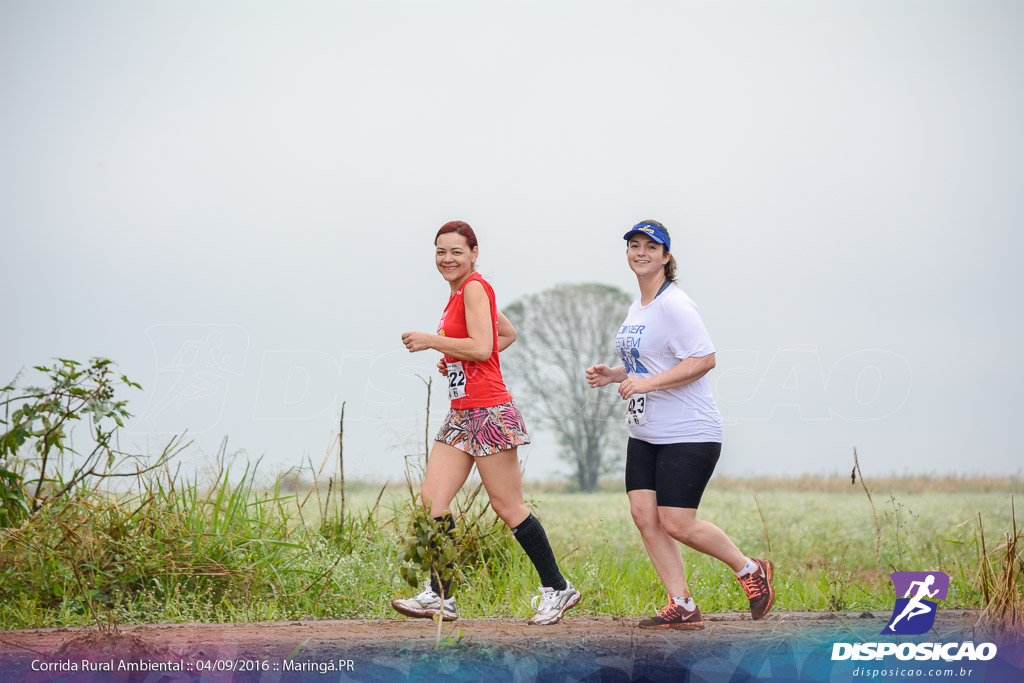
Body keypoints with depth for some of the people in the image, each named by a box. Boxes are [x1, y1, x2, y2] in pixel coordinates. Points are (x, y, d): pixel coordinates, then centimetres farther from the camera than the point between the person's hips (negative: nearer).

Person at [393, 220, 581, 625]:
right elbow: (508, 333, 27)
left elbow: (482, 347, -21)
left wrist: (431, 341, -14)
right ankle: (439, 596, -1)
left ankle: (557, 588, 9)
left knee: (508, 506, -3)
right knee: (432, 499, -1)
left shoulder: (474, 287, -10)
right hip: (461, 415, 9)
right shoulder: (460, 293, 16)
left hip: (489, 413, -9)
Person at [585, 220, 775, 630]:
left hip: (689, 434, -9)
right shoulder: (637, 308, 15)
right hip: (644, 434, 9)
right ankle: (682, 607, 5)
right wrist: (613, 375, 11)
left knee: (676, 524, -10)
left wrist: (646, 383, -23)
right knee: (644, 515, -1)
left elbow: (704, 360, -22)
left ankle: (751, 570, 12)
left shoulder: (674, 305, -14)